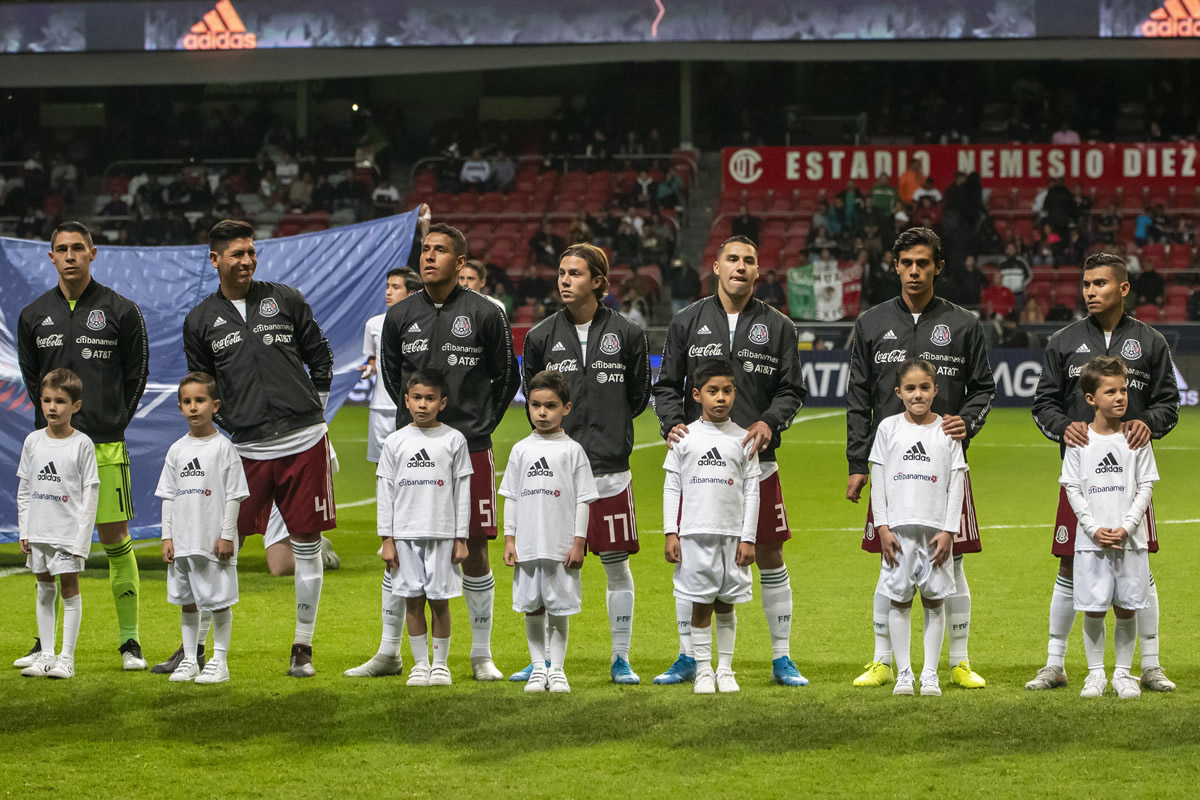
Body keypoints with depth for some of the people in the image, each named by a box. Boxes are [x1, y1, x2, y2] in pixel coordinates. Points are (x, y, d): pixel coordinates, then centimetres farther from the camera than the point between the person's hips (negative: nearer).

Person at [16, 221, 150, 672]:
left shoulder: (121, 311, 1)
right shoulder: (34, 316, 8)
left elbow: (137, 373, 8)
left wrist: (113, 422, 4)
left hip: (105, 446, -2)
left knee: (115, 541, -3)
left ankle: (129, 641, 4)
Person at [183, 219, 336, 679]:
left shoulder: (285, 299, 7)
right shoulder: (201, 321, 7)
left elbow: (320, 356, 14)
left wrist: (315, 407, 9)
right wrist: (227, 421, 3)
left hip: (304, 443, 0)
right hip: (248, 450, 0)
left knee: (307, 545, 2)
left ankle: (303, 647, 12)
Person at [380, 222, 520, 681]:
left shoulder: (485, 314, -1)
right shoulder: (399, 316, 6)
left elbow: (507, 377, 9)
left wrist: (480, 425, 7)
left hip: (470, 449, -2)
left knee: (474, 551, 0)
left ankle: (482, 654, 11)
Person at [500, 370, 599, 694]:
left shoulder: (572, 450, -2)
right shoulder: (521, 450, 6)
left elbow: (583, 499, -1)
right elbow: (511, 497, 10)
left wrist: (579, 542, -5)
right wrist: (509, 539, 6)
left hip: (562, 546, -3)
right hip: (527, 545, 3)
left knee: (559, 608, 2)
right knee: (532, 607, 7)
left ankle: (557, 670, 10)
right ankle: (538, 667, 18)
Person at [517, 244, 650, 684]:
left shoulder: (626, 334, 2)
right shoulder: (541, 336, 5)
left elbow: (638, 396, 12)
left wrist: (607, 430, 9)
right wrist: (558, 432, 10)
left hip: (609, 467, -1)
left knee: (617, 563, 3)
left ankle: (620, 659, 13)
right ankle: (544, 659, 12)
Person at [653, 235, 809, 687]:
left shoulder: (777, 326, 7)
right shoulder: (688, 322, 7)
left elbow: (792, 390, 5)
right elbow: (667, 384, 9)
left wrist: (770, 422, -13)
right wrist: (672, 423, -9)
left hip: (756, 460, 0)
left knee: (770, 556, 2)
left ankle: (782, 658, 11)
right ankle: (687, 659, 13)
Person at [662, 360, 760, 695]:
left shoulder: (743, 439, 3)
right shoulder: (684, 437, 3)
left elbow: (752, 492, 4)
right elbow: (672, 488, 5)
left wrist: (748, 539, -1)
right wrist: (670, 533, -1)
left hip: (732, 534, 0)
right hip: (694, 534, 0)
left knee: (726, 604, 7)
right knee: (700, 605, 3)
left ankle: (725, 669, 16)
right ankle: (703, 670, 10)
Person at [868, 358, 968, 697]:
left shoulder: (947, 431, 3)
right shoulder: (888, 428, 4)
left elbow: (956, 485, 3)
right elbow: (878, 481, 5)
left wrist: (948, 531, -4)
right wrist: (882, 527, -2)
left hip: (936, 529, 0)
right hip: (898, 528, 0)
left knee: (934, 600, 2)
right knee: (899, 600, 2)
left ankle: (930, 674, 7)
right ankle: (903, 674, 8)